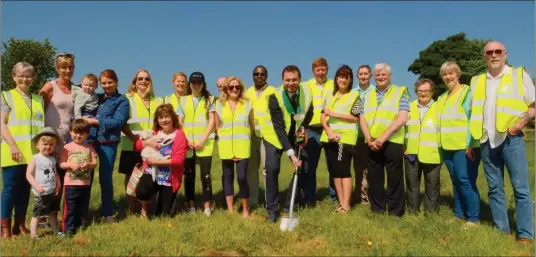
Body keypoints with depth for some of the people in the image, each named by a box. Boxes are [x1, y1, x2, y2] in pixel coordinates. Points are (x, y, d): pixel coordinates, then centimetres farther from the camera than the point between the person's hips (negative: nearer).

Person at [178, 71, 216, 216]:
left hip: (205, 143, -2)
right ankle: (191, 205, 15)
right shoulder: (183, 101, 11)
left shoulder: (209, 99, 6)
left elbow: (211, 121, -1)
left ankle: (207, 206, 3)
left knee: (205, 175, -4)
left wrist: (203, 140, -11)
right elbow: (179, 123, 6)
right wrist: (185, 140, -7)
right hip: (187, 143, 2)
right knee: (189, 175, 6)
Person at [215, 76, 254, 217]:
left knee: (241, 177, -9)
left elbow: (252, 125, 8)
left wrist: (244, 138, 1)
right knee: (227, 177, 7)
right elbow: (217, 125, 10)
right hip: (225, 146, 2)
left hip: (242, 146, -2)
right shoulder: (219, 104, 6)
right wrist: (224, 137, 2)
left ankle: (245, 209, 7)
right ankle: (230, 210, 15)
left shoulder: (247, 103, 5)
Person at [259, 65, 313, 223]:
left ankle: (289, 206, 16)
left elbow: (309, 113, 7)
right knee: (272, 169, -14)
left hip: (295, 136, 4)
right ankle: (272, 210, -1)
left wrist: (303, 127, -13)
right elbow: (279, 128, -30)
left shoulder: (307, 93, -15)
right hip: (274, 135, -4)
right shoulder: (275, 97, -28)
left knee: (302, 168, -1)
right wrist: (291, 153, -35)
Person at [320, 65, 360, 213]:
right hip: (330, 138, 5)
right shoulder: (330, 95, 14)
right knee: (334, 171, 6)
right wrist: (329, 132, -10)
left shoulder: (354, 95, 1)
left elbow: (355, 117, -9)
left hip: (346, 138, -5)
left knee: (344, 170, -7)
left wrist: (334, 114, -12)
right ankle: (341, 203, 12)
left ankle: (346, 205, -4)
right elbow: (323, 116, 6)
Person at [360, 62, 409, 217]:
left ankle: (395, 212, 13)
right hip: (372, 143, 4)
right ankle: (376, 210, 22)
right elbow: (362, 119, 10)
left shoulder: (400, 92, 3)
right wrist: (369, 139, -6)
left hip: (392, 142, -4)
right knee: (374, 180, 10)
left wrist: (383, 137, -15)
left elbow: (403, 118, -8)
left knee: (394, 180, 2)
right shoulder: (368, 95, 16)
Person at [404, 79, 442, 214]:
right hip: (411, 153, 2)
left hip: (432, 154, -2)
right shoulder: (409, 107, 12)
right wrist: (403, 146, 2)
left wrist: (442, 148, -7)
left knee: (432, 186, 5)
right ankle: (412, 212, 19)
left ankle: (431, 213, 16)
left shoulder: (439, 108, 5)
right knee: (412, 185, 8)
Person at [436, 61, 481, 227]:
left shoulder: (467, 92, -4)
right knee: (456, 181, 11)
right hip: (448, 146, 7)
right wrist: (441, 143, 15)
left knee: (465, 180, -9)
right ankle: (459, 214, 19)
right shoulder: (442, 98, 18)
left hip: (464, 146, -7)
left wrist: (470, 144, -18)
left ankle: (474, 218, -1)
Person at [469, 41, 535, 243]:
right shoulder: (477, 81, 14)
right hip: (486, 142, 4)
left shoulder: (519, 75, 5)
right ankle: (501, 230, 16)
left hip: (511, 139, -3)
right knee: (495, 188, 7)